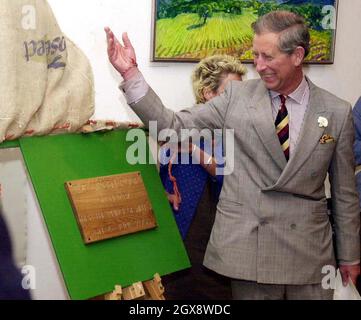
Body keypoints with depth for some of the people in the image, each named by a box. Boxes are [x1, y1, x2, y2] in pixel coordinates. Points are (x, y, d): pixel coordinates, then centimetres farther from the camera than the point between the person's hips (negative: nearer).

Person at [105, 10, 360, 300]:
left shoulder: (338, 112, 1)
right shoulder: (237, 96, 0)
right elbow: (172, 126, -3)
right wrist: (130, 72, -12)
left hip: (311, 254, 1)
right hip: (247, 248, 0)